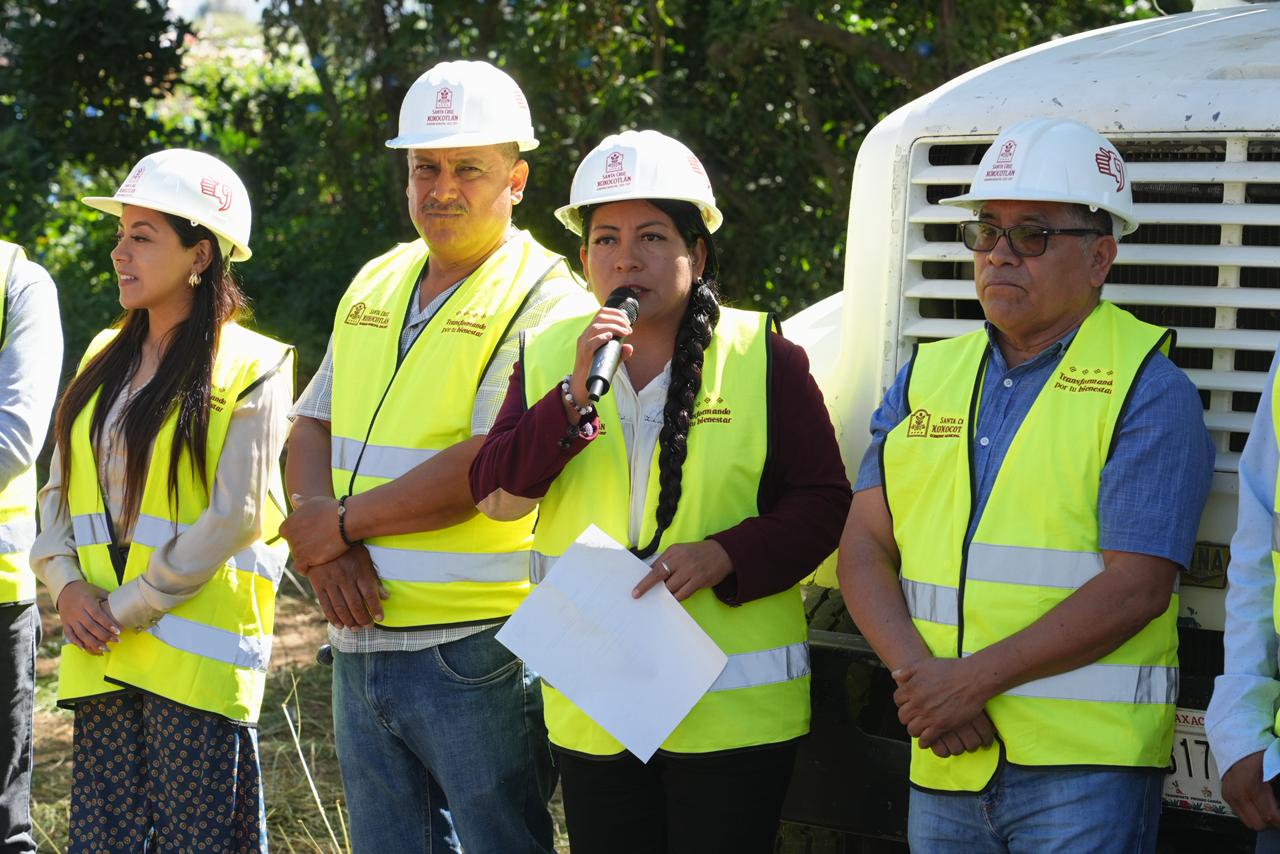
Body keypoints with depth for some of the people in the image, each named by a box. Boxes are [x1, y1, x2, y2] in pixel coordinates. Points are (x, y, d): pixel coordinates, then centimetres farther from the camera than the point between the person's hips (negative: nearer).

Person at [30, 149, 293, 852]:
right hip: (100, 656, 6)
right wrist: (65, 584, -4)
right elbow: (60, 490, 15)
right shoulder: (105, 359, 14)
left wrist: (128, 609, -12)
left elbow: (234, 517, -12)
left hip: (197, 658, -6)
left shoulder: (250, 369, -6)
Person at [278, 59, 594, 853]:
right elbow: (311, 429, 13)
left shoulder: (543, 299, -9)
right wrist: (325, 535, -8)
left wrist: (342, 522, -11)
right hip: (362, 639, 7)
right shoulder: (374, 286, 15)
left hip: (476, 652, -7)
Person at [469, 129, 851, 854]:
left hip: (736, 710, -3)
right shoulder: (548, 357, 7)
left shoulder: (763, 356, -1)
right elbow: (494, 496, -3)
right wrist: (575, 396, -16)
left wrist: (723, 556, -18)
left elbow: (825, 502, -2)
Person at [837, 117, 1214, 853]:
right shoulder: (927, 378, 14)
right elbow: (864, 545, 8)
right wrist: (918, 676, -10)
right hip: (942, 762, 5)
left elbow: (1137, 586, -13)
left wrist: (974, 679, -16)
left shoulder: (1151, 392, -4)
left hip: (1083, 766, -5)